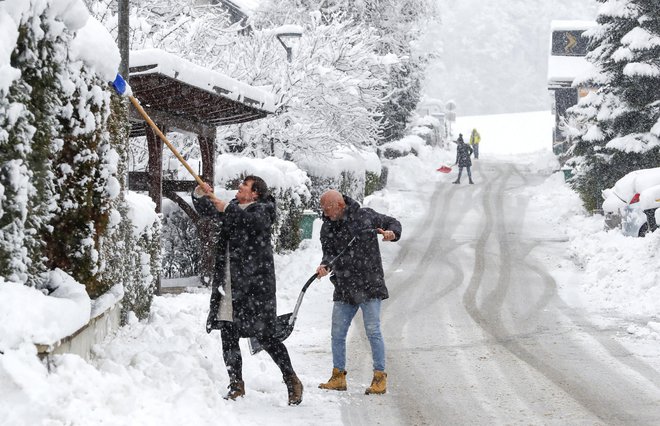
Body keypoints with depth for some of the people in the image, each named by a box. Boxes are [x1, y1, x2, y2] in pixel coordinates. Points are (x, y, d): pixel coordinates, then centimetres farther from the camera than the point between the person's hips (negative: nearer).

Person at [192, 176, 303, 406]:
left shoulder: (262, 210, -3)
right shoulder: (233, 207, 17)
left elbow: (252, 220, -25)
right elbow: (204, 207, 21)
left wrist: (225, 208, -29)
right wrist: (200, 193, 0)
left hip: (255, 285, -7)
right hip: (229, 286, 7)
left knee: (265, 336, -6)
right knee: (228, 336, 6)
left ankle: (292, 382, 6)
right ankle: (236, 385, 16)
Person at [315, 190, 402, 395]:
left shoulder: (366, 216, -4)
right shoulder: (327, 228, 5)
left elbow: (393, 222, 9)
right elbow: (329, 253, 0)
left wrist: (392, 233, -13)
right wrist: (325, 265, -21)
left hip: (369, 286, -4)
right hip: (343, 289, 4)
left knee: (373, 331, -5)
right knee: (337, 333, 6)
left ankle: (380, 378, 2)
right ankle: (338, 377, 18)